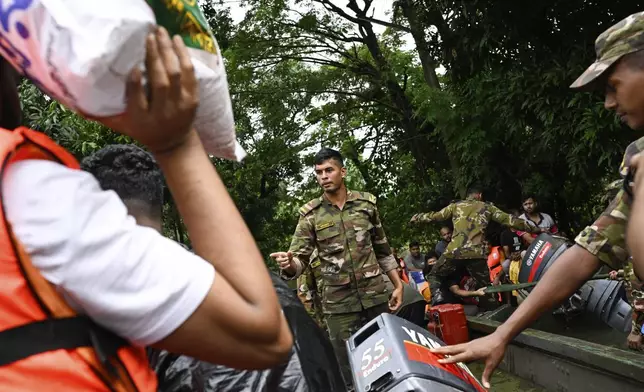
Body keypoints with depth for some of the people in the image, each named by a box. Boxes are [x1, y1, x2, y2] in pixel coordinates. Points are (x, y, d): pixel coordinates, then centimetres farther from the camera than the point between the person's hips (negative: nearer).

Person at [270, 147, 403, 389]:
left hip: (376, 296, 2)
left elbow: (383, 249, 11)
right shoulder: (310, 214, -2)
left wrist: (398, 284, 7)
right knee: (349, 367, 4)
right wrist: (289, 264, -30)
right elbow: (299, 259, -7)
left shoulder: (366, 203, 4)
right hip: (338, 304, -1)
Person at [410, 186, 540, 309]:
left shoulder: (456, 206, 17)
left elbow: (435, 216, 22)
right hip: (477, 254, 0)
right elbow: (509, 220, 15)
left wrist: (417, 217, 40)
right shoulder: (487, 207, 17)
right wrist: (533, 229, 22)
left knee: (434, 275, 16)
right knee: (485, 288, 12)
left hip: (455, 251, 0)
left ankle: (437, 296, -13)